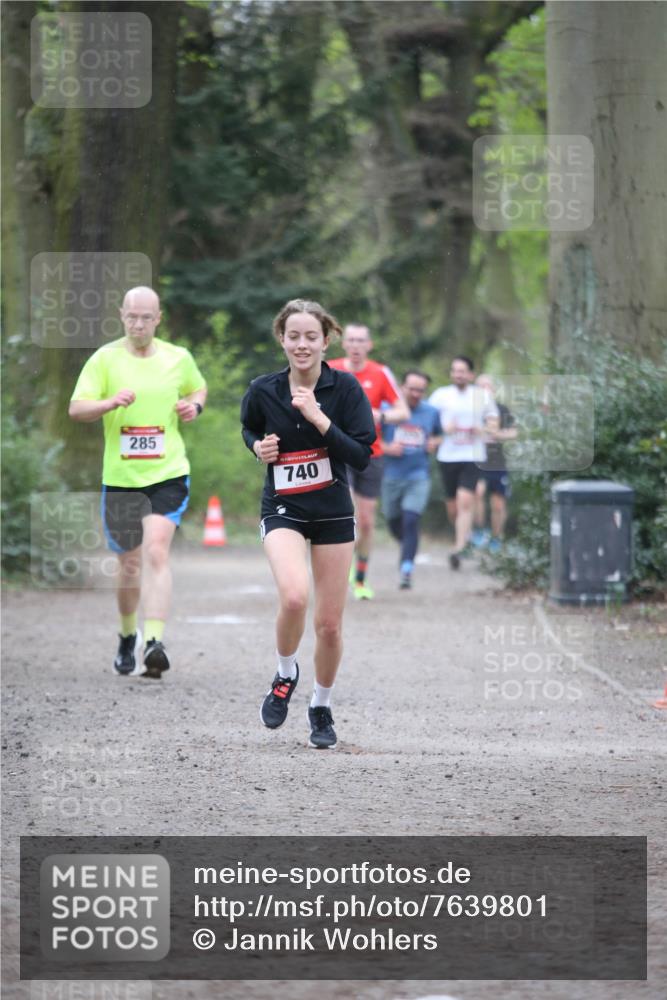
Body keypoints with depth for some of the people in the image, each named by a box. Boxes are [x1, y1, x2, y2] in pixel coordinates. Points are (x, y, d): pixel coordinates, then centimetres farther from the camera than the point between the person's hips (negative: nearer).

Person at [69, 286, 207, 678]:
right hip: (120, 478, 1)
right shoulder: (105, 358, -2)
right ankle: (128, 637, 35)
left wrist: (194, 406, 1)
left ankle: (154, 642, -26)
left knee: (156, 553, -19)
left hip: (168, 474, -1)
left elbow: (199, 388, 24)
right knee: (130, 563, 11)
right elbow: (76, 408, -9)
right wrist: (110, 403, -28)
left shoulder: (179, 358, 4)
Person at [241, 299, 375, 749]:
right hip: (283, 510, -1)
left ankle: (322, 707, 30)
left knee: (329, 624, 5)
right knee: (294, 597, -29)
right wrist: (259, 447, -6)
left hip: (333, 513, 1)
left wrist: (319, 418, -24)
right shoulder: (263, 390, -6)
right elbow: (248, 428, 16)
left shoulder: (344, 387, -10)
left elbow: (362, 457, -14)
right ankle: (286, 674, 0)